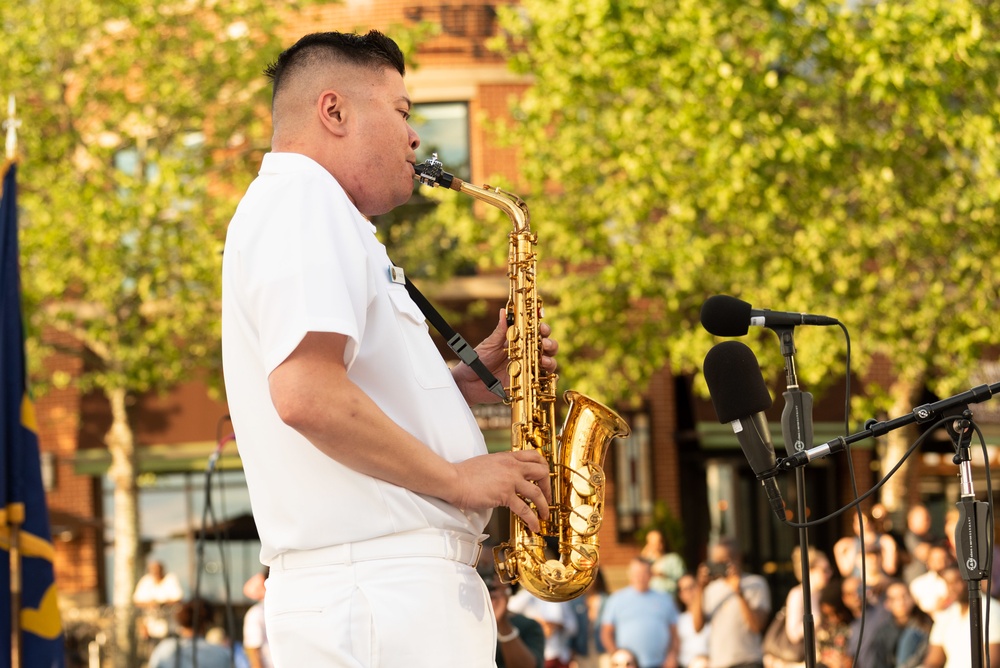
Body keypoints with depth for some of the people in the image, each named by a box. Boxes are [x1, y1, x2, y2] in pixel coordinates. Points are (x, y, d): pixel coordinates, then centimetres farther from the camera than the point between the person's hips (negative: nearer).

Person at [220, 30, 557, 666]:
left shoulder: (313, 207, 26)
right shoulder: (302, 197, -8)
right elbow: (305, 395, -22)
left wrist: (474, 378, 13)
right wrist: (456, 477, -13)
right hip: (379, 585, -11)